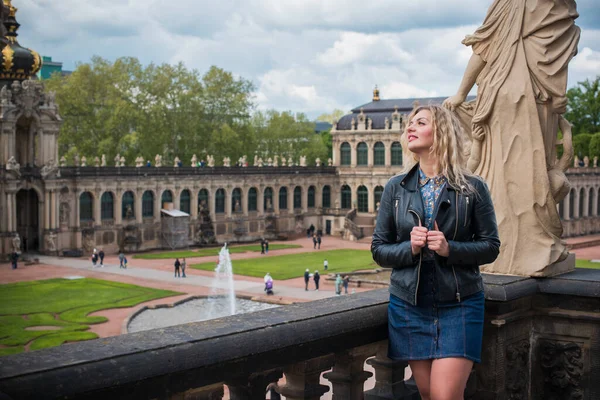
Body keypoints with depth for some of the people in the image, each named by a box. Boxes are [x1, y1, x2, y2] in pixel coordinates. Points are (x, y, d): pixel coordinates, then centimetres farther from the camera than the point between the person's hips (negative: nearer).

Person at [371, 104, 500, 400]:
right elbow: (378, 250, 6)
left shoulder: (473, 188, -1)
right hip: (409, 305, 2)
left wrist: (450, 249, -16)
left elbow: (490, 247, 0)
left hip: (459, 305, -2)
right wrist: (410, 248, -13)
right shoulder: (396, 188, 5)